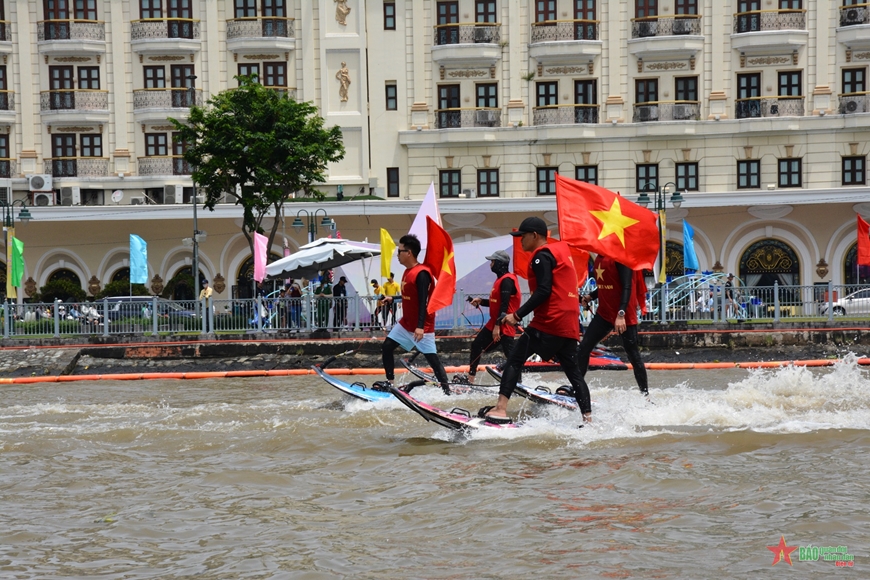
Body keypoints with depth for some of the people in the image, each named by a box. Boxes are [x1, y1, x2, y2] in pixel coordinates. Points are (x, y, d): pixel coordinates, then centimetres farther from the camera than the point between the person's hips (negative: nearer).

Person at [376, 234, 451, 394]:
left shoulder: (421, 273, -21)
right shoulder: (408, 271, 8)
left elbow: (423, 301, -26)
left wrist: (420, 327, -30)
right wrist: (392, 299, 26)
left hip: (422, 326, -9)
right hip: (406, 323, 10)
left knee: (432, 358, -6)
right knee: (387, 347, 8)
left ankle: (446, 390, -1)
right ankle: (389, 381, 18)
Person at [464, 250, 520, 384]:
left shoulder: (507, 280, -17)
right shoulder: (501, 279, 15)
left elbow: (504, 305, -23)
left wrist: (498, 326, -26)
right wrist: (481, 301, 10)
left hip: (505, 325, -11)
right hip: (494, 323, 11)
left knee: (510, 354, -12)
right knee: (476, 345, 16)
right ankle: (470, 378, 25)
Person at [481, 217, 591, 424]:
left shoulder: (542, 255, -6)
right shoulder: (562, 250, 21)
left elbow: (543, 291, -18)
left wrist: (517, 315, -18)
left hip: (549, 321, -9)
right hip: (570, 323, 9)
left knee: (515, 360, -6)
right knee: (573, 371, 14)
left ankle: (501, 409, -16)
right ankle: (588, 418, 11)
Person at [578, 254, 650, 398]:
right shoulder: (600, 257, 9)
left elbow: (627, 287, -21)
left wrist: (621, 314, -29)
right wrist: (590, 296, 5)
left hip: (624, 316, -8)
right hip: (604, 313, 8)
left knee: (633, 355, -1)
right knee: (584, 348, 1)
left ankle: (645, 395, 9)